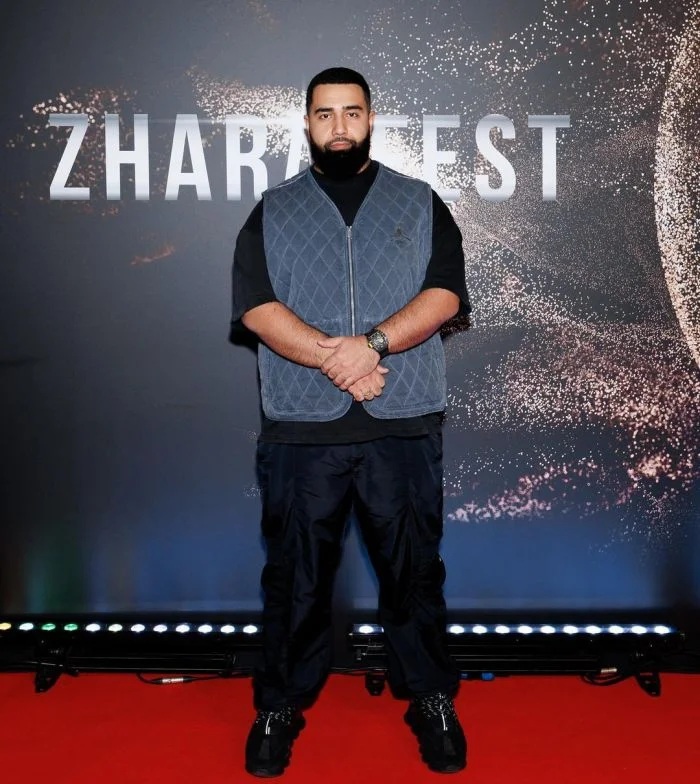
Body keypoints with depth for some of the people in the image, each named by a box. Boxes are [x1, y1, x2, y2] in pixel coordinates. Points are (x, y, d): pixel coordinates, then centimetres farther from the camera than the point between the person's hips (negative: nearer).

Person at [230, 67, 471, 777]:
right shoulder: (272, 212, 11)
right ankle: (281, 705, 26)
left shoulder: (421, 204, 11)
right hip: (300, 428, 0)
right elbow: (256, 306, -3)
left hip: (404, 426, 0)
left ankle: (432, 700, 27)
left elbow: (445, 294, -1)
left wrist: (374, 343, -17)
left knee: (414, 567, 9)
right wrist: (333, 357, -16)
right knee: (295, 574, 9)